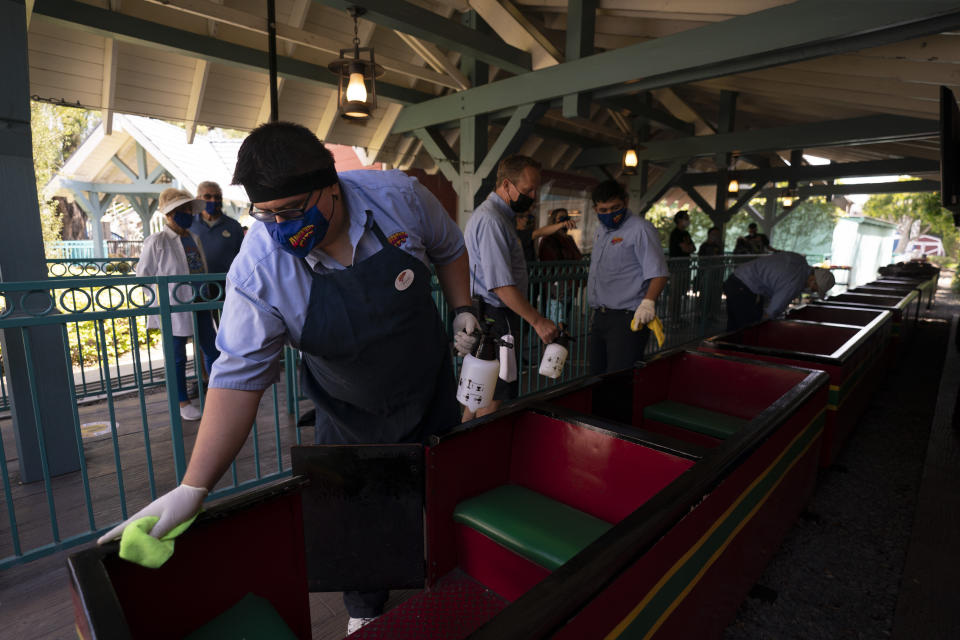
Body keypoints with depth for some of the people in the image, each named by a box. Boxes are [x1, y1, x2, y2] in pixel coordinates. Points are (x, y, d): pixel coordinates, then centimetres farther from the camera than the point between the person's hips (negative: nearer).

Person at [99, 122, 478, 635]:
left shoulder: (397, 196, -20)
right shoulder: (257, 271, -25)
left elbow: (448, 249, -1)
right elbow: (239, 376, -23)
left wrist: (462, 310, -7)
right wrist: (193, 488, -25)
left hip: (430, 392, 2)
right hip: (350, 417, -1)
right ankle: (365, 614, 43)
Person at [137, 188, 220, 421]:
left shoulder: (194, 238, 8)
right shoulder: (156, 241, -11)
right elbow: (143, 274, -6)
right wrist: (167, 293, -9)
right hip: (173, 309, -6)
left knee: (212, 350, 12)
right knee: (178, 358, 8)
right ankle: (182, 402, 23)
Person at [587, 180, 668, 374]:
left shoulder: (640, 229, -10)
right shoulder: (601, 229, 17)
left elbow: (658, 272, -15)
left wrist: (648, 302, -31)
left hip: (628, 319, -8)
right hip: (600, 317, 8)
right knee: (597, 376, 13)